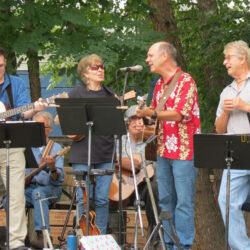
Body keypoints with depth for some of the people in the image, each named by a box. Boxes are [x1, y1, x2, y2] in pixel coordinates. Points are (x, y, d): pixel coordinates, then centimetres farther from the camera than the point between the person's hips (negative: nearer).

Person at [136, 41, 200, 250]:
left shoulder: (185, 81, -9)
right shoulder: (159, 84, 17)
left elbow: (179, 114, -18)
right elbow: (154, 112, 27)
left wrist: (152, 113, -21)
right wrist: (141, 112, 7)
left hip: (184, 151, -8)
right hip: (164, 151, 8)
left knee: (184, 201, -7)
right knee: (165, 200, 9)